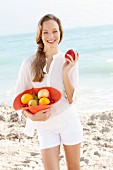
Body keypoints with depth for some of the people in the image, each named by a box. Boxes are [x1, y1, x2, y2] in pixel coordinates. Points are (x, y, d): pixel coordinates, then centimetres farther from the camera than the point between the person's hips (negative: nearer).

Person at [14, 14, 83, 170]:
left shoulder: (69, 61, -6)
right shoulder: (29, 63, -9)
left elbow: (72, 99, -10)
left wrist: (66, 72, -22)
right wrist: (32, 116, -20)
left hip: (69, 121, 1)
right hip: (45, 126, -1)